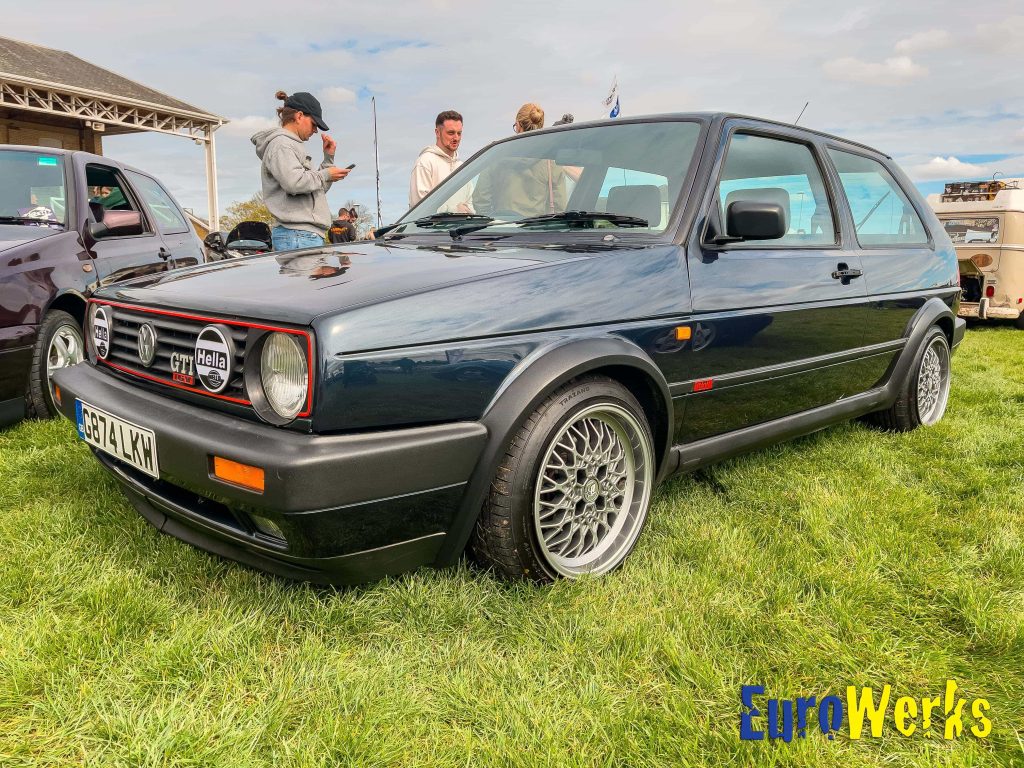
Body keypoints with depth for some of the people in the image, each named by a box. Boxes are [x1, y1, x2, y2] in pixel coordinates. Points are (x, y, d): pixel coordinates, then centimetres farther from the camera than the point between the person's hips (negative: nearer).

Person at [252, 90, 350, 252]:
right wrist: (325, 175, -6)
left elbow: (318, 189, 29)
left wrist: (329, 158, 20)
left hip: (308, 234, 10)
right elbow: (294, 182, -20)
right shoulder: (280, 143, -3)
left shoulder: (293, 145, 28)